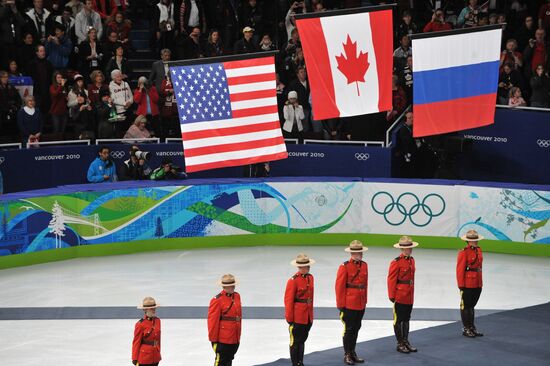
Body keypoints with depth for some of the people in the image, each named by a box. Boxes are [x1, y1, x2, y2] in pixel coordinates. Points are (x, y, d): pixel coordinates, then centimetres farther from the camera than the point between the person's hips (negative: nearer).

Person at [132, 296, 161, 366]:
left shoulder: (157, 321, 5)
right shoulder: (140, 324, -14)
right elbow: (136, 342, -10)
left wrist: (158, 353, 16)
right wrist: (135, 359, -7)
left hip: (155, 357, 6)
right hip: (144, 358, -6)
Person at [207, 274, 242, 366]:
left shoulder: (237, 296, 9)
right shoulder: (217, 300, -15)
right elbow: (213, 321, -15)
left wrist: (238, 335, 18)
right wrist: (213, 339, -13)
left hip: (235, 338, 7)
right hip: (222, 340, -7)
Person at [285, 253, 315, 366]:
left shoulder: (310, 277, 7)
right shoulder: (293, 280, -15)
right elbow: (288, 300, -14)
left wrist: (311, 314, 16)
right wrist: (289, 318, -14)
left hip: (308, 317, 7)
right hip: (297, 318, -7)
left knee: (302, 340, 16)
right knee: (295, 342, 3)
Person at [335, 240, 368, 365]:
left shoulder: (364, 265, 8)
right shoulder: (344, 267, -12)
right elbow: (339, 287, -11)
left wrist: (365, 300, 14)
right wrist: (341, 304, -11)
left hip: (361, 304, 6)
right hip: (349, 305, -6)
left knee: (356, 328, 13)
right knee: (349, 329, 1)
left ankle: (352, 352, 24)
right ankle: (347, 355, 10)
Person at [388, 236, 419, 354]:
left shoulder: (411, 260, 9)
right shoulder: (396, 262, -15)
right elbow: (391, 280, -14)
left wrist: (412, 293, 17)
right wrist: (392, 296, -14)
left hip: (409, 296, 7)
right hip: (399, 296, -7)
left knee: (406, 319, 15)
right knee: (398, 320, 3)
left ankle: (406, 342, 23)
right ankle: (400, 344, 10)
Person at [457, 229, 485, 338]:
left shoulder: (478, 250, 10)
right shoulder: (464, 252, -14)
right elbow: (460, 270, -15)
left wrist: (480, 282, 15)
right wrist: (461, 285, -16)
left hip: (477, 284, 8)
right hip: (467, 284, -7)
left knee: (472, 305, 16)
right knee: (466, 306, 3)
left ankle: (472, 328, 23)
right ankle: (466, 329, 11)